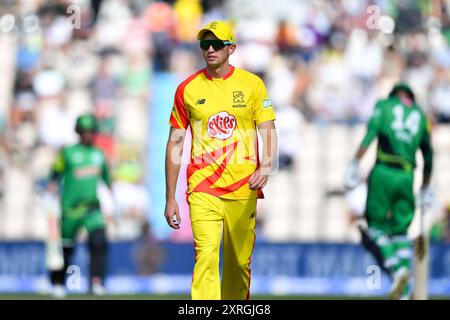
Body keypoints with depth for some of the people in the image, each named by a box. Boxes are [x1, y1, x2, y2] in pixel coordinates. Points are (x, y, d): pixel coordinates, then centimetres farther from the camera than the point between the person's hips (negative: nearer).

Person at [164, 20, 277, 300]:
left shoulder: (252, 84, 5)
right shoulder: (187, 89, 6)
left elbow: (268, 130, 4)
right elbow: (175, 143, 9)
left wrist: (266, 165, -17)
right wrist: (170, 198, 6)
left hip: (243, 189, 1)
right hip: (203, 189, -1)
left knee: (240, 262, 5)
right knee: (206, 256, -16)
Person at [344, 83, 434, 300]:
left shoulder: (384, 106, 11)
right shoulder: (421, 116, 19)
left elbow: (370, 134, -6)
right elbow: (428, 157, 23)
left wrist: (354, 166, -10)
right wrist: (425, 188, 34)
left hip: (383, 172, -3)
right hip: (406, 176, 3)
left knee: (377, 224, 7)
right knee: (400, 230, 10)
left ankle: (396, 268, -18)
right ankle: (404, 292, -3)